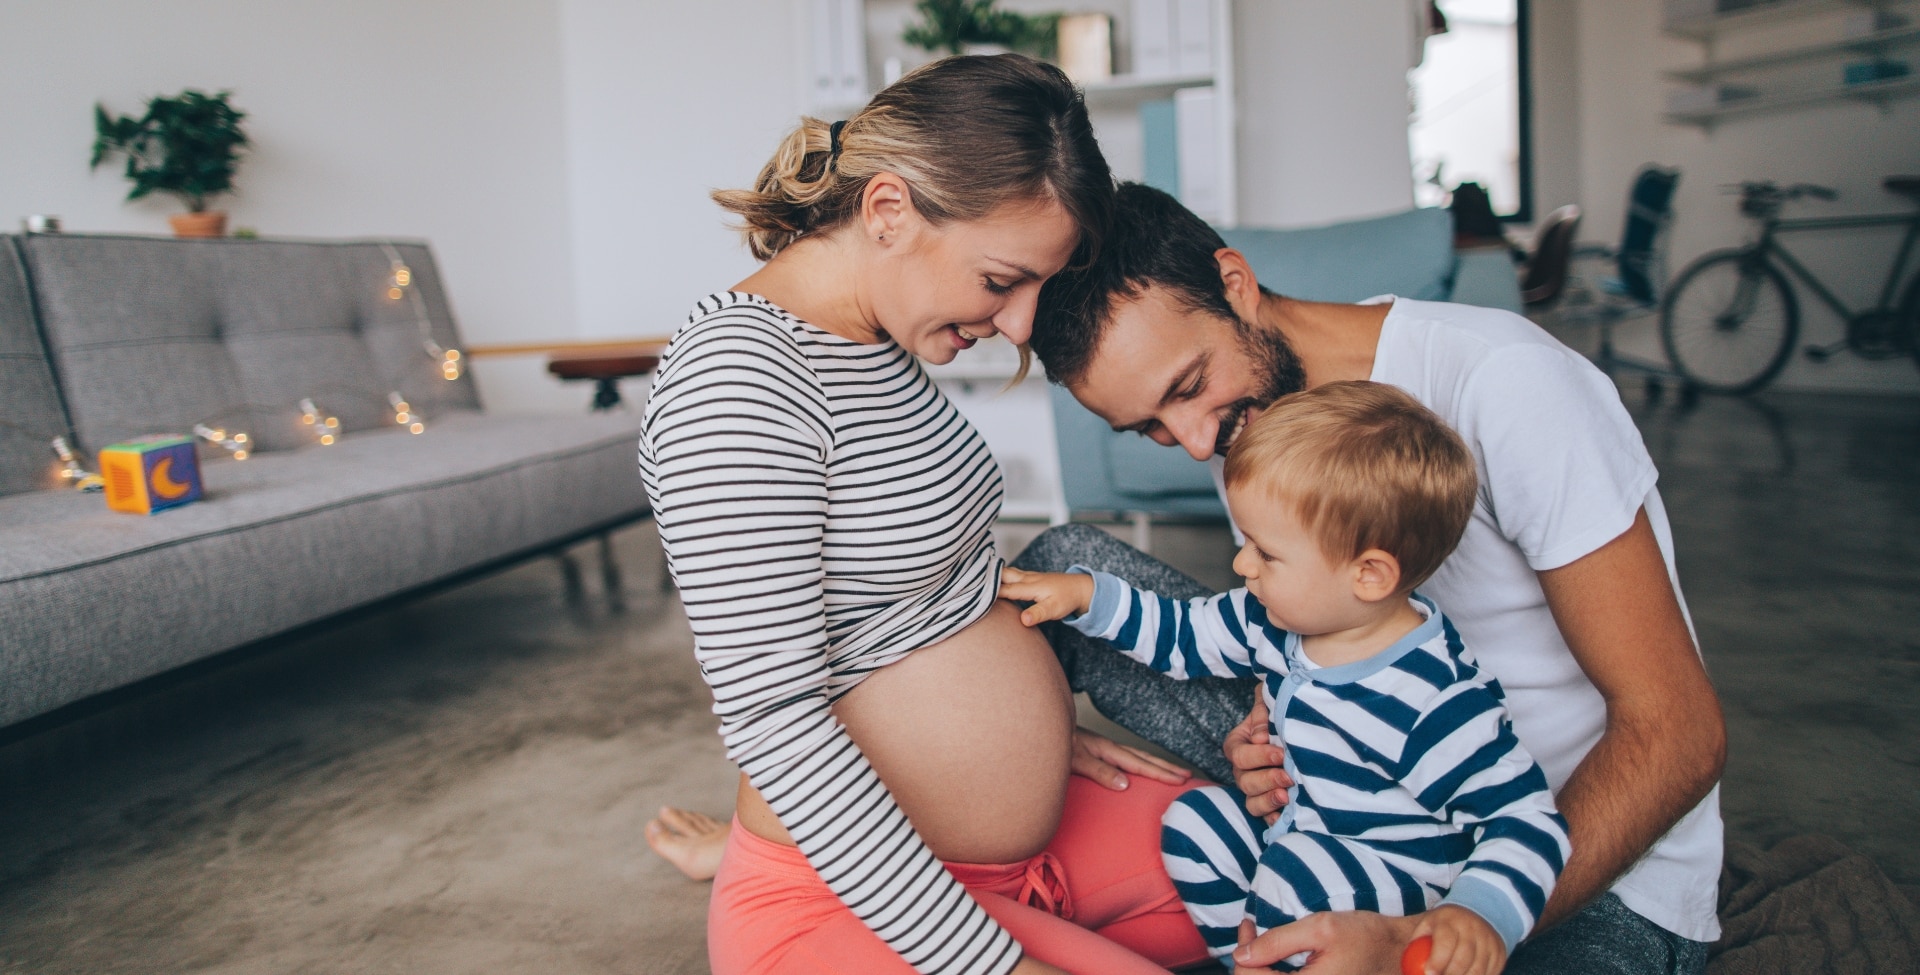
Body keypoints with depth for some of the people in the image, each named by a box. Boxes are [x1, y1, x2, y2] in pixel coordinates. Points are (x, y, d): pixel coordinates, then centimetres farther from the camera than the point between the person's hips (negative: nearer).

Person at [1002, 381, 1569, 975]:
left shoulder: (1436, 702, -28)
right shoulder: (1284, 620, -5)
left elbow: (1526, 818, -23)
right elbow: (1186, 636, 11)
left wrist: (1482, 913, -40)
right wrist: (1085, 595, 4)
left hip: (1399, 890, -8)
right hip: (1291, 831, 8)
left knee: (1301, 875, -31)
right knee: (1194, 820, -5)